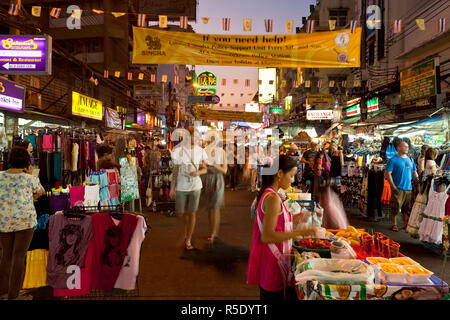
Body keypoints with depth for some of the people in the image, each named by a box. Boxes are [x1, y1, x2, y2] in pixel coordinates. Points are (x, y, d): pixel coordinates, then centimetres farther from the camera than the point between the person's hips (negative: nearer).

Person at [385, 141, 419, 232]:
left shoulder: (410, 160, 14)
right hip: (398, 189, -5)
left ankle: (406, 224, 23)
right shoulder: (393, 160, -5)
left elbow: (415, 173, 21)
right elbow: (387, 174, -10)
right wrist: (393, 186, -13)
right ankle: (394, 225, 12)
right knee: (395, 207, -2)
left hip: (409, 188, 6)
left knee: (407, 208, 11)